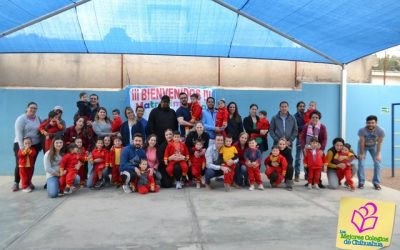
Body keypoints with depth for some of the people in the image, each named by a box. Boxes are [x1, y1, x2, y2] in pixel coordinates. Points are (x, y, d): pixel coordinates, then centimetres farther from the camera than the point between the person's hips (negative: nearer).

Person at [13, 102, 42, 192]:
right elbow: (18, 134, -15)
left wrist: (41, 144, 1)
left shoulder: (38, 118, 6)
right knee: (20, 164, 0)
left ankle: (29, 182, 20)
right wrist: (22, 147, -20)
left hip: (35, 145, 4)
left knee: (31, 164, 7)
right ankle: (16, 183, 12)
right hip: (21, 145, -4)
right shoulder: (21, 118, -10)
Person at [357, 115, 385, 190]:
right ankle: (361, 182, 3)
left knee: (377, 163, -5)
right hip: (363, 146, -1)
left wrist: (378, 154, -18)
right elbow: (362, 143, -26)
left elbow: (379, 143, -21)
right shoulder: (362, 130, -37)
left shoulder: (380, 131, -33)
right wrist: (362, 154, -18)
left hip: (374, 146, 2)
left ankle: (376, 183, 7)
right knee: (361, 163, -9)